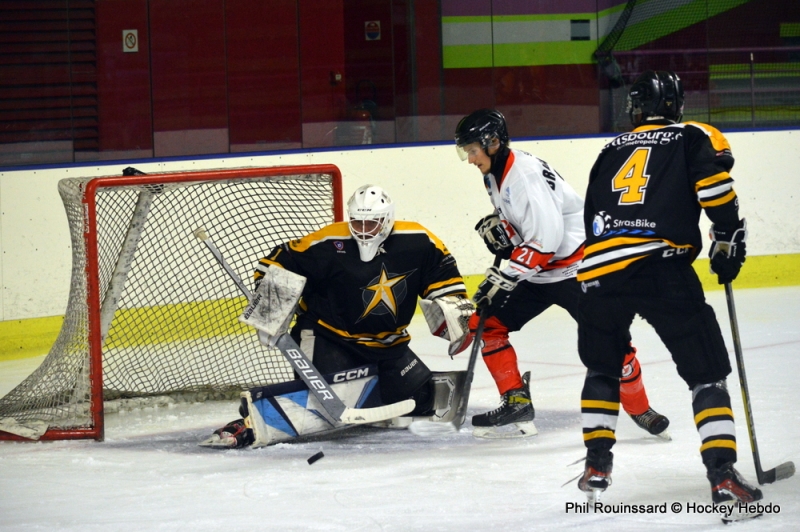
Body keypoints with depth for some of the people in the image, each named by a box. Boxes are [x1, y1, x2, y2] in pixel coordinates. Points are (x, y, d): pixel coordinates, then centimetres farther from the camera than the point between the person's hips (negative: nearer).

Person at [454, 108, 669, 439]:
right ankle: (517, 404, 3)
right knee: (486, 322, 0)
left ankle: (639, 410, 7)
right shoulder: (494, 177, 5)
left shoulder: (526, 174, -25)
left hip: (575, 267, -9)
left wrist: (505, 278, -28)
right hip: (536, 273, 9)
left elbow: (546, 238, -30)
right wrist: (497, 227, -1)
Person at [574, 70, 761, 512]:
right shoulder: (693, 138, 14)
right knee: (706, 372, 1)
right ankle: (722, 472, -12)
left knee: (603, 368, 27)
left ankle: (597, 464, 25)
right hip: (661, 267, -4)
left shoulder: (612, 151, 28)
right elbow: (714, 186, -5)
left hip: (599, 268, 4)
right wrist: (728, 240, 5)